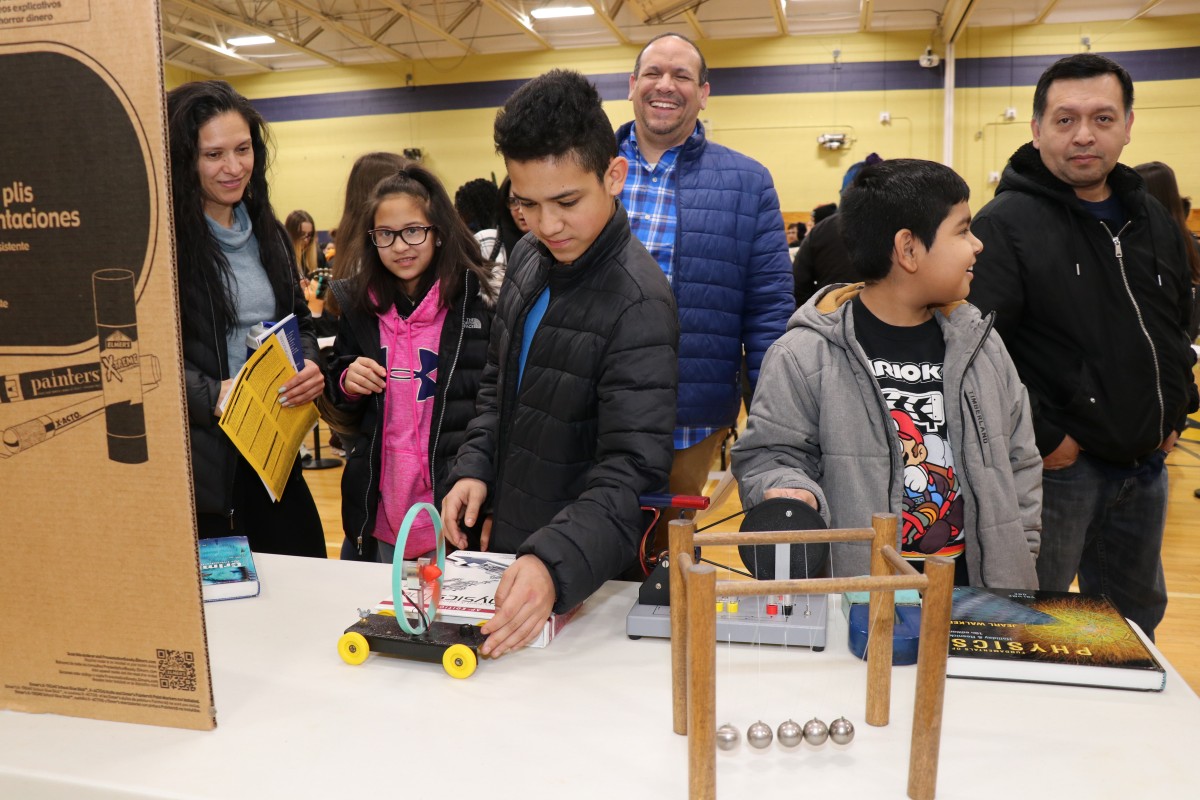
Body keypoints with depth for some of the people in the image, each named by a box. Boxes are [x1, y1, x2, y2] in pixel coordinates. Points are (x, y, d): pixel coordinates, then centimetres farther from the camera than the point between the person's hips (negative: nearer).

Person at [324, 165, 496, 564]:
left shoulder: (479, 299, -9)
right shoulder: (358, 303, 4)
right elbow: (338, 396, 16)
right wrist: (347, 383, -7)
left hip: (457, 502, -4)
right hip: (385, 505, 4)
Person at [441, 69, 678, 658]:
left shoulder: (639, 304, -26)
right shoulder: (528, 260, 0)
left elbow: (629, 474, -29)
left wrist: (555, 564, -44)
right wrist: (475, 466, -1)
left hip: (586, 575, -7)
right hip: (506, 542, 7)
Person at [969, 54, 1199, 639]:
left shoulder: (1152, 221, 10)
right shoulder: (1006, 224, -14)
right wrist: (1037, 438, -19)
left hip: (1146, 466, 7)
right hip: (1055, 465, -7)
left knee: (1135, 622, 22)